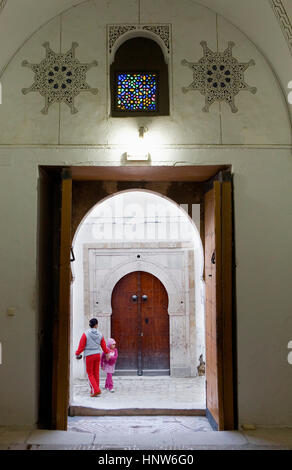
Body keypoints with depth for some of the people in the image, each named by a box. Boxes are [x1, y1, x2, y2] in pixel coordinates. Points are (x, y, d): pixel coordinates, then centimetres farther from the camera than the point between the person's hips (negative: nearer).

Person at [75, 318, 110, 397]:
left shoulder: (86, 334, -11)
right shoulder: (100, 334, 0)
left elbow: (81, 346, -8)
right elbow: (104, 346, 10)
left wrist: (77, 354, 9)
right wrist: (107, 352, 29)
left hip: (89, 355, -4)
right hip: (97, 355, 4)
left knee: (90, 374, 4)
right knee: (96, 373, 13)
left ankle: (95, 390, -6)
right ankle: (94, 390, 21)